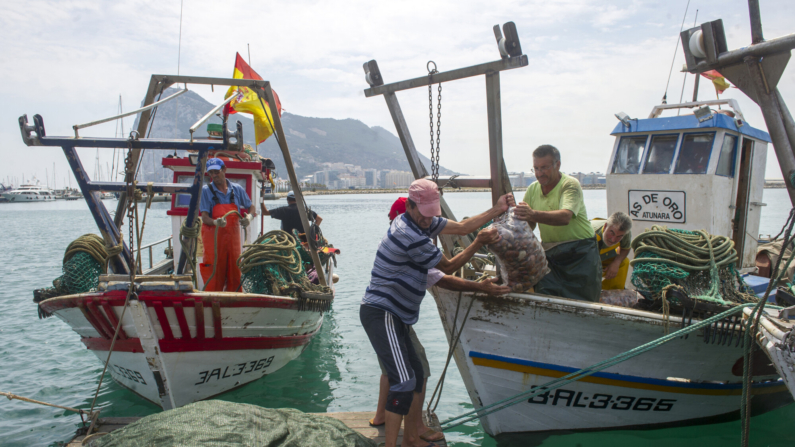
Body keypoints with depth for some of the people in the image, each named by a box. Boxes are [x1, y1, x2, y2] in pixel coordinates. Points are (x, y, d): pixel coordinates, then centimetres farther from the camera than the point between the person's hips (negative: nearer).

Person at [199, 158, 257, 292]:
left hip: (233, 235, 3)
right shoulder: (205, 190, 0)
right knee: (214, 276, -3)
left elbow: (251, 207, 19)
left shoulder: (237, 189, 7)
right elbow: (204, 217, -8)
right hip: (213, 236, -3)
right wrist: (215, 222, -29)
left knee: (235, 273, 6)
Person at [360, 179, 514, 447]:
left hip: (392, 314, 11)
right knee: (404, 382, -17)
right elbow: (449, 267, -8)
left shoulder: (423, 221, 9)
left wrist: (497, 209, 9)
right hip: (380, 313, -10)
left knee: (416, 374, 15)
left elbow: (461, 227, 12)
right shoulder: (410, 236, -20)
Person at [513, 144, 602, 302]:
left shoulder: (570, 185, -11)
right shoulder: (533, 189, 7)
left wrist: (534, 214, -46)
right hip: (549, 255, 5)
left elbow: (565, 217, -31)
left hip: (579, 255, -5)